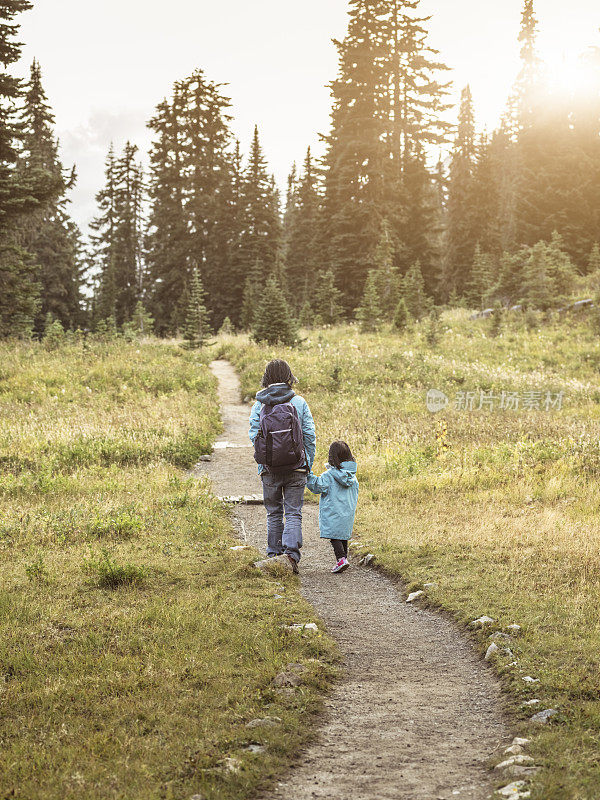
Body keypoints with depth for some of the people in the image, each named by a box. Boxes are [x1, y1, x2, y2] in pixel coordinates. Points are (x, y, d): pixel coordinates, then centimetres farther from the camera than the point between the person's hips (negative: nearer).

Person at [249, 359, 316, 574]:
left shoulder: (259, 405, 0)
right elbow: (310, 435, -2)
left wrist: (264, 459, 7)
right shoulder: (299, 402, -1)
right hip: (297, 467, -1)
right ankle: (291, 554, -15)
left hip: (269, 468, 1)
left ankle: (274, 554, 17)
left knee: (274, 513, 14)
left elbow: (254, 435, -3)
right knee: (293, 513, 1)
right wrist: (308, 463, 7)